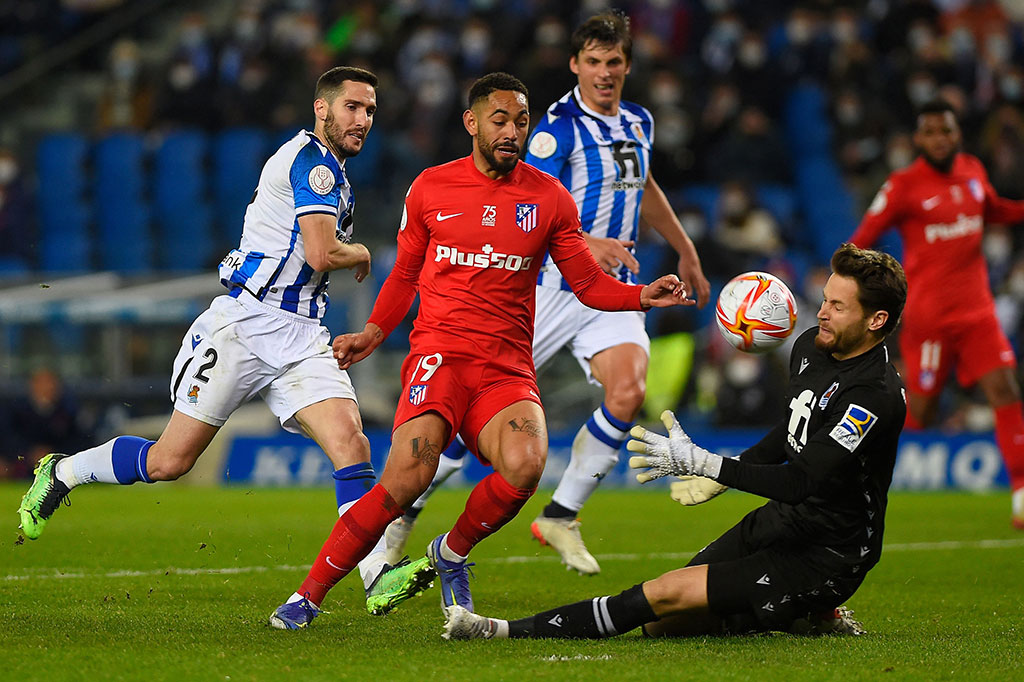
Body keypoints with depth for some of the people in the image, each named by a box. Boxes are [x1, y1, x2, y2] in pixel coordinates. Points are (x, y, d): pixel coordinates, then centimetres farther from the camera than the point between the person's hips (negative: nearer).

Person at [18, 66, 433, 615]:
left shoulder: (330, 169, 20)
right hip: (246, 322, -8)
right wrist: (361, 254, 1)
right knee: (170, 461, -2)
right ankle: (61, 473, 22)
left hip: (301, 337, 8)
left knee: (350, 441, -16)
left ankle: (380, 576, -26)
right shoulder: (311, 159, -10)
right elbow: (321, 254, -19)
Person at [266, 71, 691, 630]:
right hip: (438, 354, -2)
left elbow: (589, 284, 12)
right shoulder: (430, 189, 7)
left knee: (524, 467, -29)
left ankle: (452, 552, 2)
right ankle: (307, 596, -13)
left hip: (507, 366, 2)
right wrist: (373, 332, 12)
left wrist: (644, 295, -5)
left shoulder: (549, 198, 8)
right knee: (407, 478, -25)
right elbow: (405, 273, 22)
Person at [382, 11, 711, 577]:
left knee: (628, 392, -19)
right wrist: (585, 245, -36)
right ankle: (406, 506, 13)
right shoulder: (559, 126, -12)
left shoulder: (638, 123, 11)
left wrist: (686, 251, 37)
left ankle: (560, 516, -4)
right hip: (551, 287, -5)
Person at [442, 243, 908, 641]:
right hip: (778, 524, 10)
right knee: (658, 623, 4)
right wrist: (719, 477, 17)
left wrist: (702, 463, -30)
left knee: (668, 595, -20)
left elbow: (804, 481, -29)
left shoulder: (877, 395, -26)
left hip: (825, 557, -10)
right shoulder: (811, 346, 4)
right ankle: (804, 616, 10)